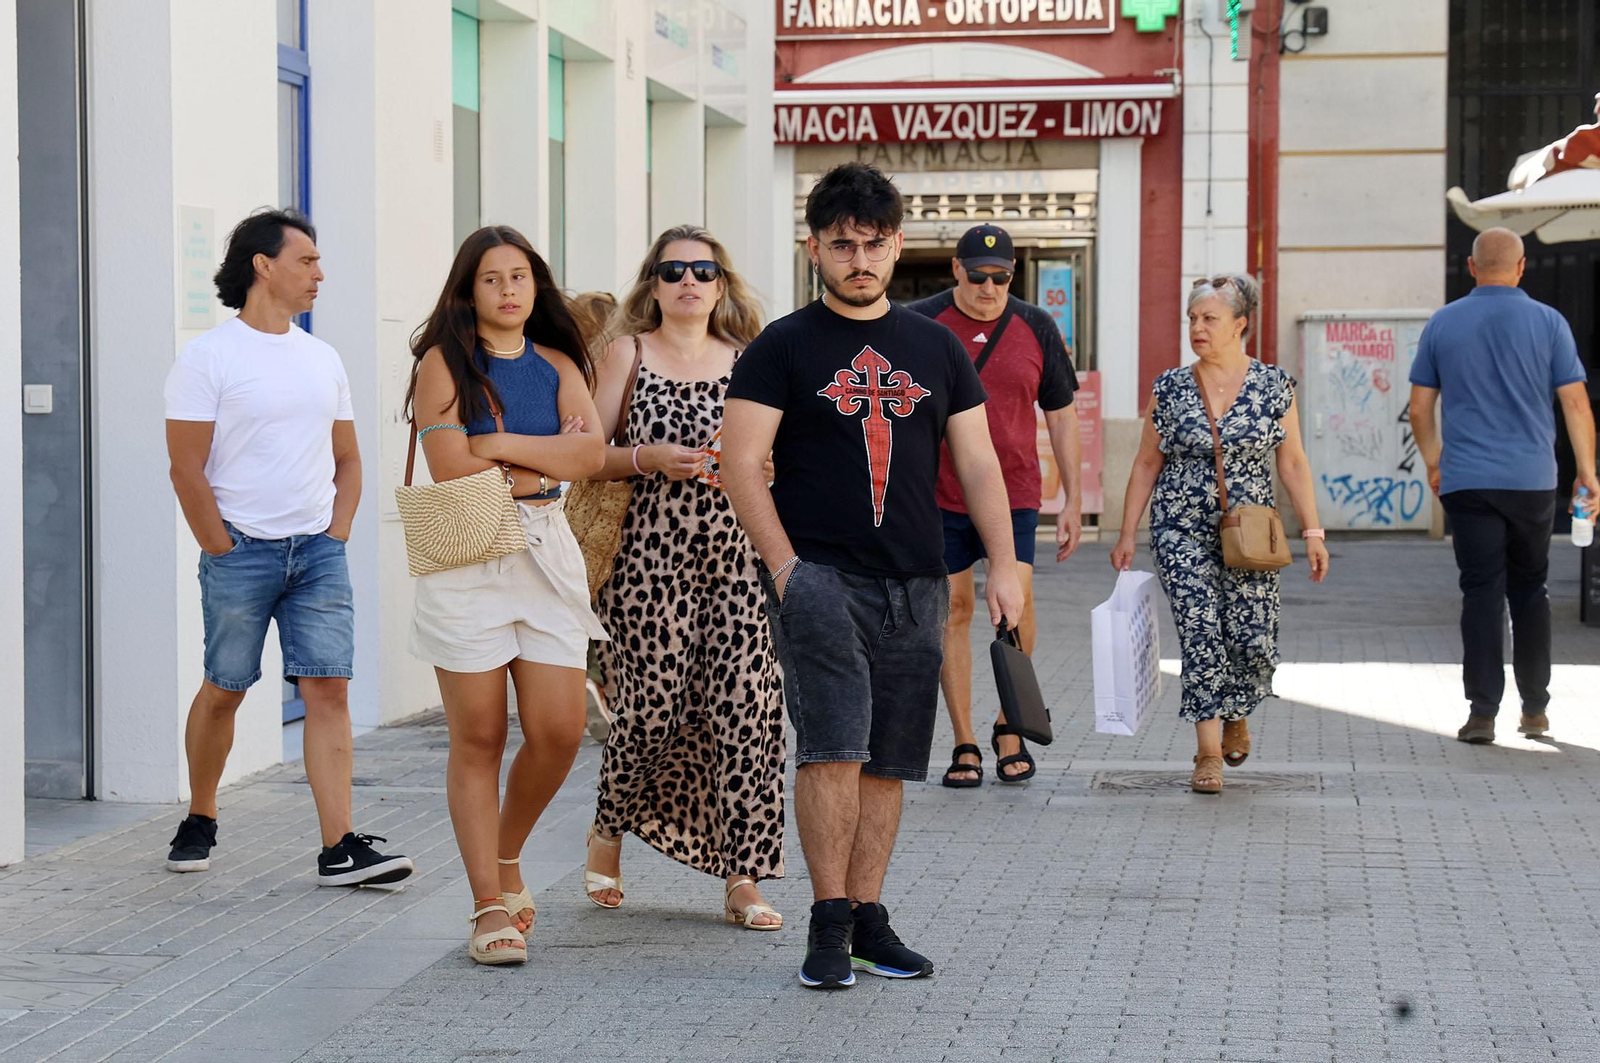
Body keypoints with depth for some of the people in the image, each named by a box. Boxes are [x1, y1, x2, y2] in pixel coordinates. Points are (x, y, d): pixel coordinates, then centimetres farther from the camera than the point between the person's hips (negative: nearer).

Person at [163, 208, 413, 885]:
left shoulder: (322, 360, 13)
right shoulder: (208, 357, -5)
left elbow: (347, 461, 18)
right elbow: (187, 470, -7)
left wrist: (336, 538, 6)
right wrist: (224, 554, -9)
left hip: (318, 550, 4)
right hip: (241, 550, -4)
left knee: (329, 689, -4)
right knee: (223, 690, 6)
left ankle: (339, 848, -7)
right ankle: (199, 823, 26)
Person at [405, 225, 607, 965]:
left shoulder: (558, 365, 13)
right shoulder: (445, 362, 1)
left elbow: (591, 454, -3)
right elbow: (451, 469, -10)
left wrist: (503, 444, -10)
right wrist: (549, 460, -2)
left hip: (546, 552, 4)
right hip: (466, 557, -4)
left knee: (559, 732, -3)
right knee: (478, 738, -2)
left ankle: (506, 857, 24)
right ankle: (489, 905, 4)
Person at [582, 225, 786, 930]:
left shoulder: (747, 360, 12)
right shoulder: (629, 353, 5)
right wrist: (650, 459, -14)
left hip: (736, 554, 2)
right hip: (652, 553, -2)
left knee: (745, 710, -6)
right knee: (650, 709, -3)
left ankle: (742, 880, 0)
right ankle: (609, 828, 28)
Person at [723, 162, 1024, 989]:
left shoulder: (935, 348, 13)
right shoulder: (783, 349, 1)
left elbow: (977, 464, 13)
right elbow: (741, 464, -4)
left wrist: (1003, 566, 4)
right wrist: (784, 566, -12)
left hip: (915, 585, 4)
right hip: (820, 577, -4)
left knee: (886, 763, 6)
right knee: (832, 749, -14)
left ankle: (866, 918, 14)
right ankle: (828, 925, -7)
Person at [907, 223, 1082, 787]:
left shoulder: (1035, 328, 4)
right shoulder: (920, 325, -1)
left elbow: (1061, 414, 11)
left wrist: (1073, 500, 9)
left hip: (1014, 492, 0)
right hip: (937, 495, 0)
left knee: (1016, 599, -12)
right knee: (954, 608, 1)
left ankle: (1010, 724, 8)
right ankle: (964, 745, 8)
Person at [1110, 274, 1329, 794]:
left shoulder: (1274, 385, 1)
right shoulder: (1169, 388, 2)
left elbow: (1292, 463, 4)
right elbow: (1146, 464, 8)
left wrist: (1312, 532, -1)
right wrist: (1127, 534, 5)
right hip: (1181, 531, 0)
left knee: (1253, 640, -3)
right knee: (1200, 635, -10)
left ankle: (1236, 715, 29)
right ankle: (1209, 752, -3)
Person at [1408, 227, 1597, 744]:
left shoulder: (1442, 324, 3)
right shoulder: (1548, 322, -1)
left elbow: (1420, 407, 7)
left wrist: (1433, 462, 22)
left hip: (1467, 482, 0)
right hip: (1532, 480, 0)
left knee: (1481, 593, 0)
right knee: (1530, 591, 14)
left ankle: (1482, 712, -7)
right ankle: (1534, 708, 18)